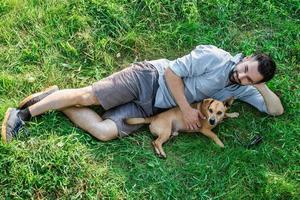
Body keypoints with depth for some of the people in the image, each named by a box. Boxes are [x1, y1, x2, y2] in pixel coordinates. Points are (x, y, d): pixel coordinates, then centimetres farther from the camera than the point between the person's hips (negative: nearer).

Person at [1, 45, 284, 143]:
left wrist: (260, 86, -10)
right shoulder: (213, 57, -14)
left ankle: (59, 105, 4)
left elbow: (275, 110, 8)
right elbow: (172, 70, -14)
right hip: (148, 77, -5)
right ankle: (23, 114, 2)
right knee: (86, 95, -16)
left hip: (150, 107, 5)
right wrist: (186, 109, -18)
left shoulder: (240, 89, 6)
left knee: (105, 132, -15)